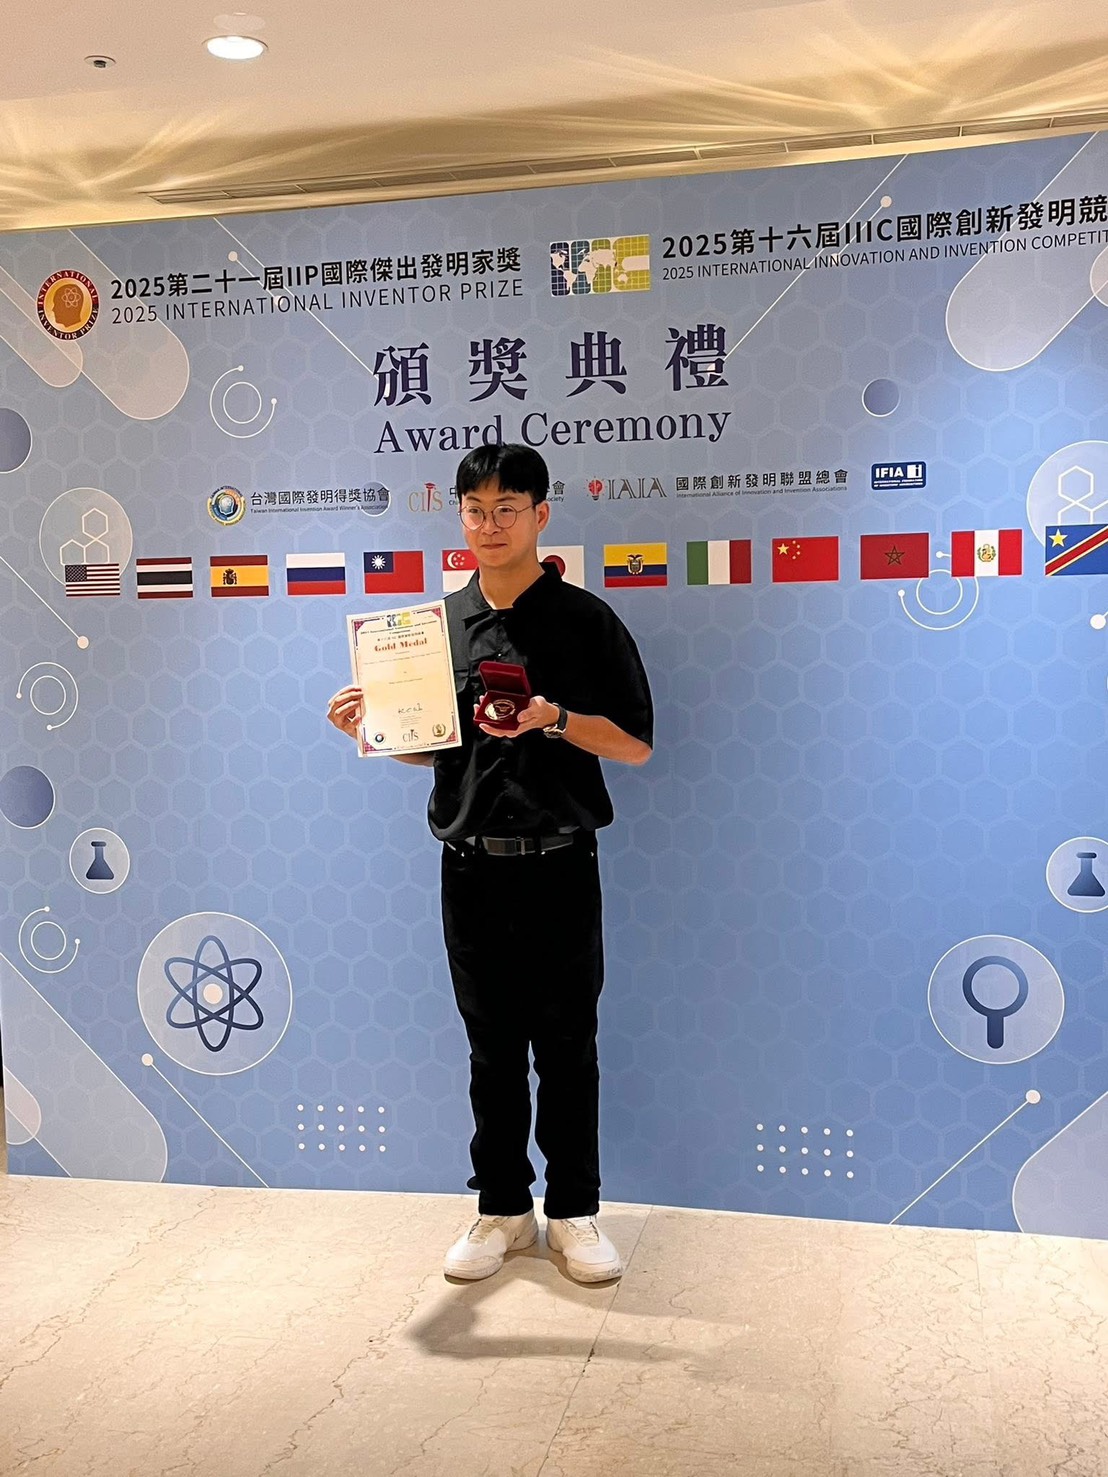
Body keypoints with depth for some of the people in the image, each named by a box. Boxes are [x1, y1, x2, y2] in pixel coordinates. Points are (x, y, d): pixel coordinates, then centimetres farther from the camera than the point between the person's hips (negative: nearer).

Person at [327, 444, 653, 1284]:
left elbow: (636, 745, -4)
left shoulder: (585, 621, -3)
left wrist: (554, 718, -19)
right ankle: (503, 1210, 27)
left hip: (558, 869, -3)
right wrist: (369, 729, -4)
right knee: (492, 1050, 13)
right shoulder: (441, 624, 8)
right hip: (471, 868, 3)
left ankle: (576, 1212, 23)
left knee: (567, 1049, 7)